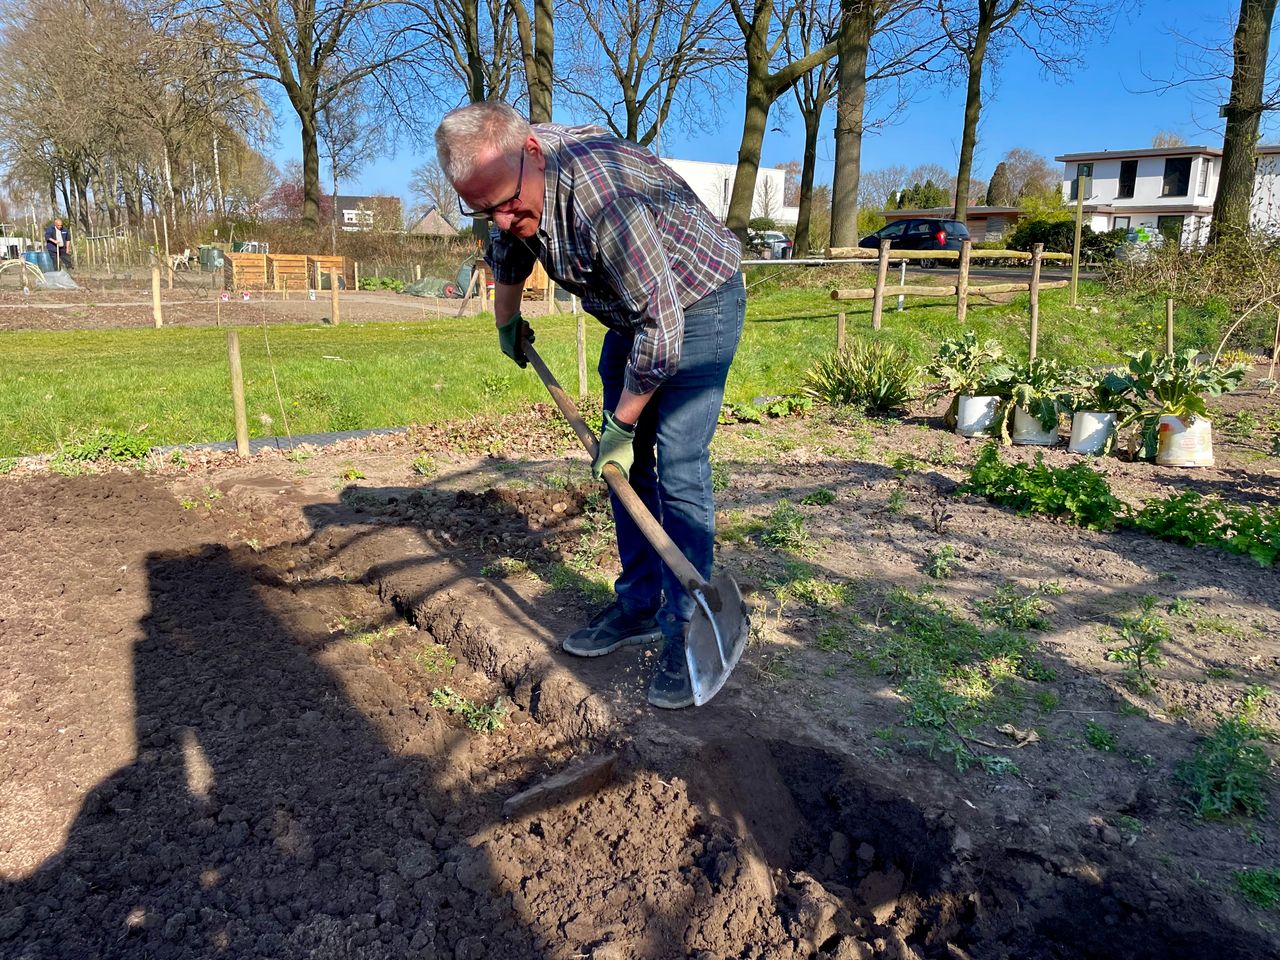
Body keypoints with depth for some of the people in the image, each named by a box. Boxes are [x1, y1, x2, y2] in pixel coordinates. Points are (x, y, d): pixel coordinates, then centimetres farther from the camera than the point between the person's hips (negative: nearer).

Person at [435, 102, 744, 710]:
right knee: (627, 466, 7)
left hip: (697, 303, -8)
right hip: (632, 311, 8)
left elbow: (662, 326, -33)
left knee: (678, 472, -14)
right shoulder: (511, 174, -10)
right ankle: (638, 606, 18)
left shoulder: (601, 193, -37)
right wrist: (507, 323, 27)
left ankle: (685, 631, -4)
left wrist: (621, 425, -23)